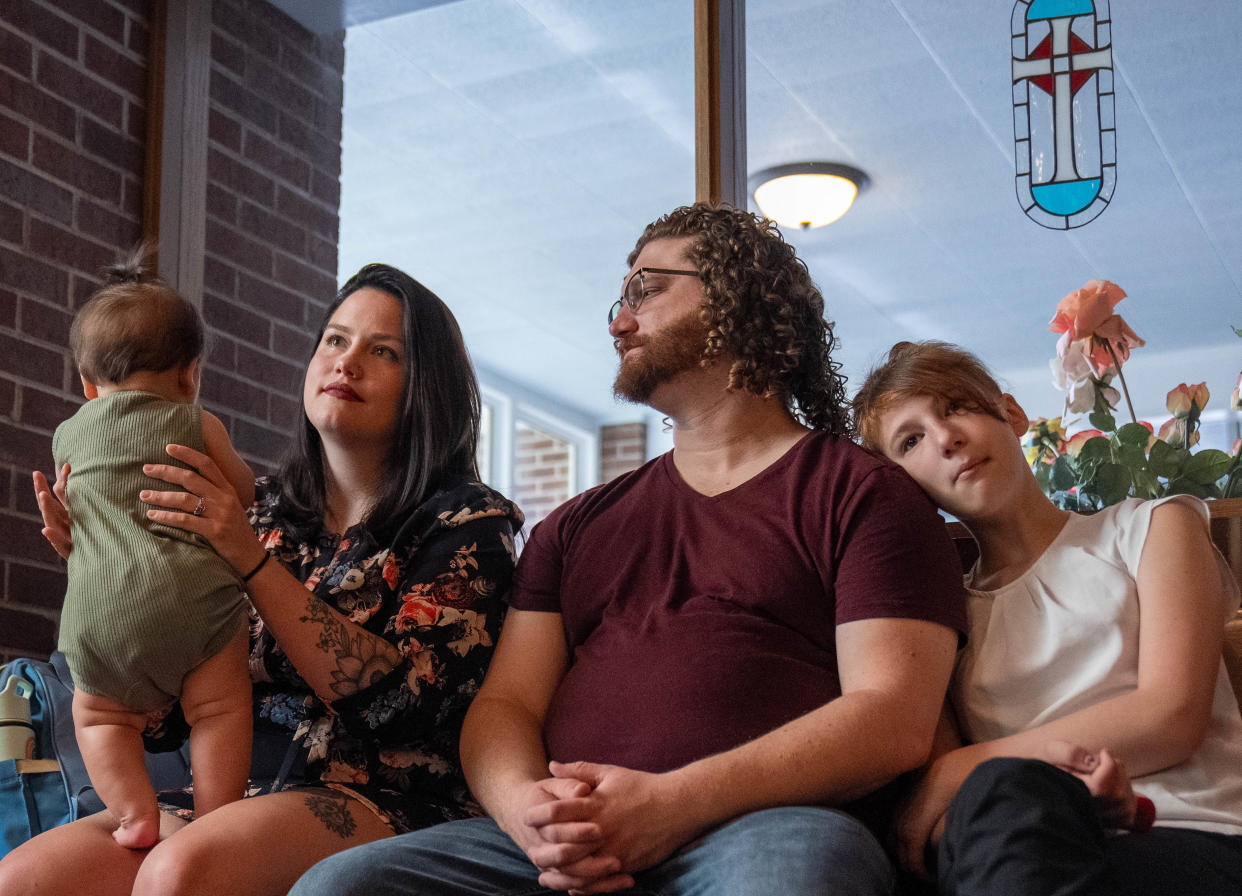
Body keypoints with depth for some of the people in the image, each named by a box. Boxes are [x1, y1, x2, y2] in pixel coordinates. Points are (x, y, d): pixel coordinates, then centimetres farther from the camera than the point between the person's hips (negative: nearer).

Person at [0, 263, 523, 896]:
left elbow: (400, 698, -16)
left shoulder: (467, 521, 1)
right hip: (237, 791, 5)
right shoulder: (264, 513, 14)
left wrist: (253, 560, -18)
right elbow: (170, 714, 13)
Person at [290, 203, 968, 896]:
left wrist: (672, 803, -14)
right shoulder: (578, 525, 29)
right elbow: (504, 702, 18)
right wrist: (524, 805, -7)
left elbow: (893, 721, -3)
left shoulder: (865, 493, 11)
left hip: (770, 824, -5)